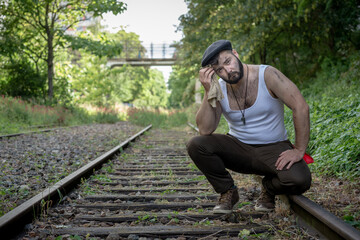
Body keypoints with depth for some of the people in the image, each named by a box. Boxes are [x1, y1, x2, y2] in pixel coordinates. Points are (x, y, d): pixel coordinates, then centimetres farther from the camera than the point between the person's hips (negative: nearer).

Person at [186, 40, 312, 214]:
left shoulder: (267, 75, -13)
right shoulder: (219, 89, -5)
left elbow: (301, 107, -16)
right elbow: (205, 130, -15)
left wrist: (299, 150, -19)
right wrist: (208, 92, -23)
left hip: (272, 148, -2)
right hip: (237, 148, 2)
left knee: (299, 180, -31)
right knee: (195, 145, -22)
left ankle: (269, 188, 7)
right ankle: (228, 191, 1)